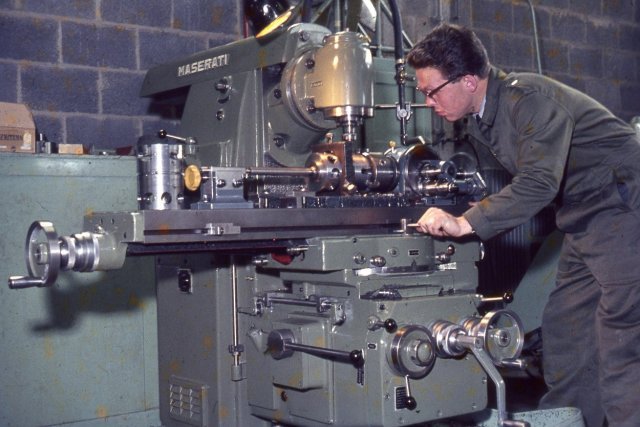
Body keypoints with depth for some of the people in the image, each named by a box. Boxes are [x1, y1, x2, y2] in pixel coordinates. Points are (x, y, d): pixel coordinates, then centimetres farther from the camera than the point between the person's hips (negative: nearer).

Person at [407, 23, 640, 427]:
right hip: (585, 221, 9)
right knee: (564, 330, 9)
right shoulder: (482, 118, 7)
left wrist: (465, 223, -33)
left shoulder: (529, 97, -22)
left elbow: (540, 183, -33)